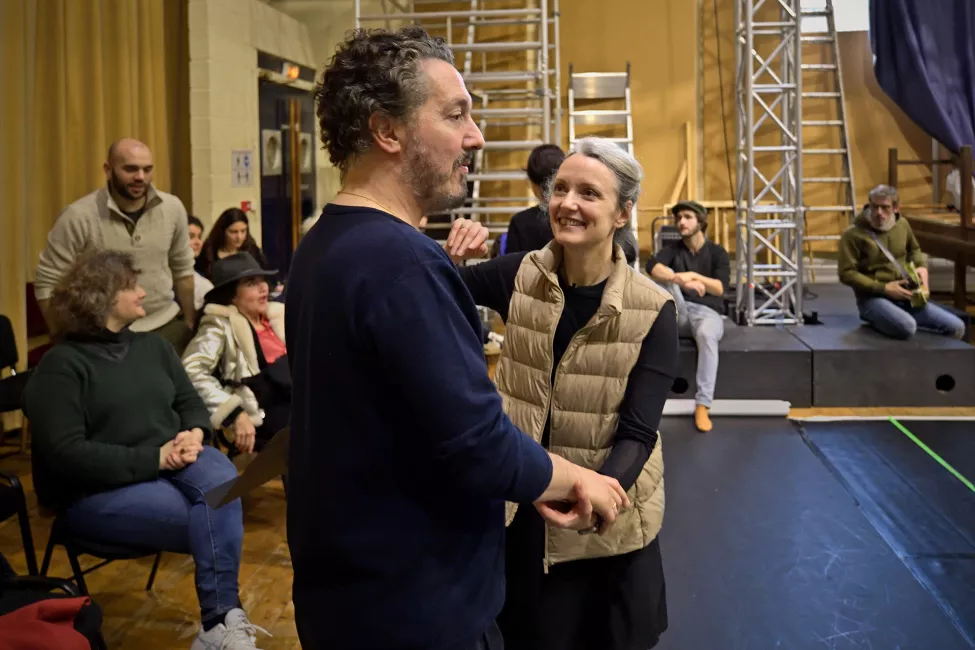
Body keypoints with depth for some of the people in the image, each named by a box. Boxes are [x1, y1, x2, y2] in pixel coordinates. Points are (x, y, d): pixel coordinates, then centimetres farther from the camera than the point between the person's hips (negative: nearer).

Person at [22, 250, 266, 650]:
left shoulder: (153, 345, 14)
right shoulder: (61, 365, -6)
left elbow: (191, 403, 16)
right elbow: (67, 453, -16)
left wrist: (194, 434, -10)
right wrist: (153, 458, -20)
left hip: (172, 463, 5)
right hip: (99, 489, -5)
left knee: (219, 477, -31)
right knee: (218, 521, -27)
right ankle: (223, 618, -16)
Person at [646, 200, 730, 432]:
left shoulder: (717, 251, 5)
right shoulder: (673, 248, 8)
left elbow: (720, 288, -10)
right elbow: (651, 267, -16)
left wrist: (693, 276, -25)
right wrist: (681, 280, -33)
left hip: (708, 313, -2)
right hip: (679, 315, 2)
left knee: (706, 334, -40)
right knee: (665, 277, -22)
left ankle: (702, 406, -39)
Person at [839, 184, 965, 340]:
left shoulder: (902, 224, 8)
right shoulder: (853, 234, -10)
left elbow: (914, 250, 27)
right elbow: (846, 273, -13)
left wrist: (922, 267, 4)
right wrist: (883, 288, -18)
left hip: (905, 297, 6)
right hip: (873, 298, -6)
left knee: (956, 327, -4)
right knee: (906, 328, -36)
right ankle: (881, 320, -6)